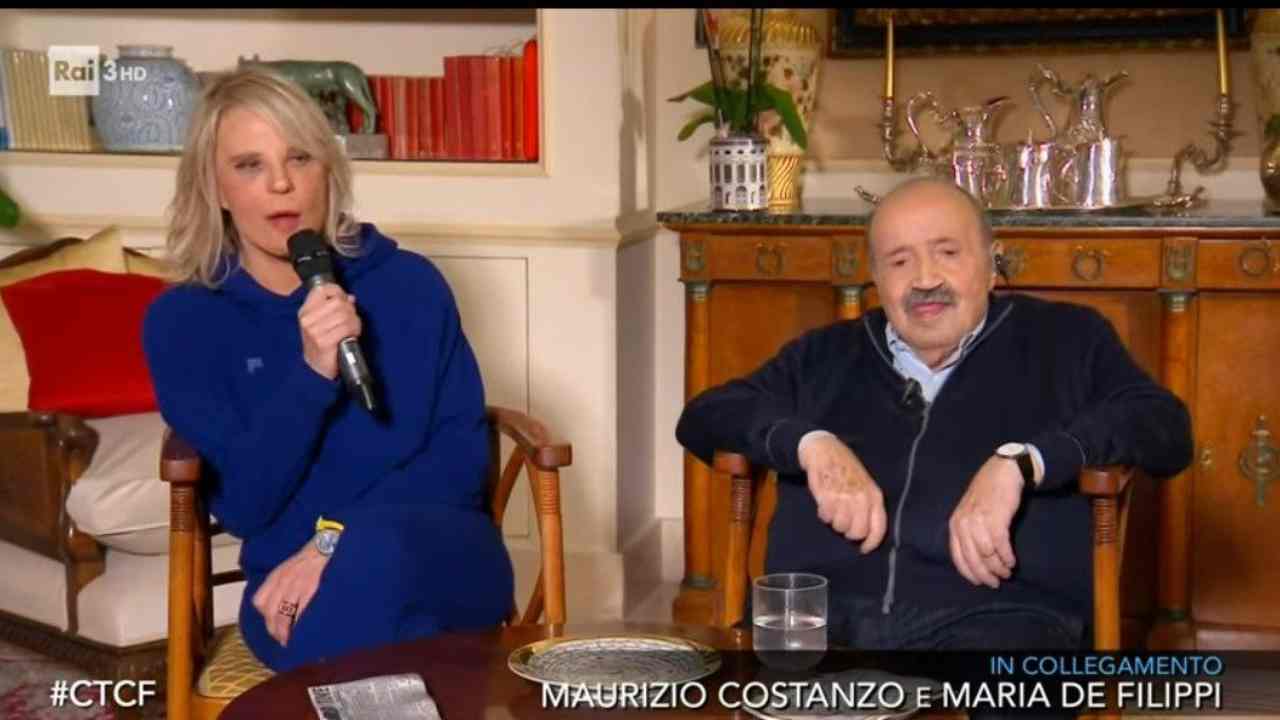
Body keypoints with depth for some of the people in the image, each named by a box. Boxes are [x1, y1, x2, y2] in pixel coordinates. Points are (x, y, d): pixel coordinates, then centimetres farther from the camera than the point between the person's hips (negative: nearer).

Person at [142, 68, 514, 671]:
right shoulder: (181, 321, 3)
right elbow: (240, 504, -5)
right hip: (291, 579, -1)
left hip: (439, 558, 1)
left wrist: (337, 539, -17)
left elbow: (464, 452, -3)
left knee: (377, 552, -35)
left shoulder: (410, 283, 4)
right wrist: (313, 373, -20)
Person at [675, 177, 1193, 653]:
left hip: (990, 611, -1)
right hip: (825, 609, 2)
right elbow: (703, 417, 19)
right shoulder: (826, 355, 26)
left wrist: (1019, 463, -11)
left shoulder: (1062, 339, 19)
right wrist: (812, 442, -2)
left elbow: (1165, 428, 5)